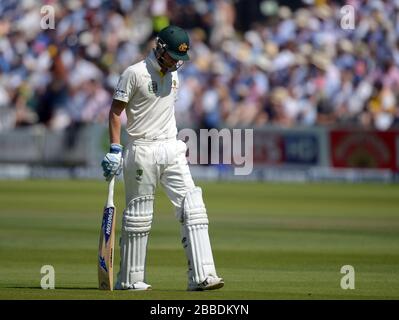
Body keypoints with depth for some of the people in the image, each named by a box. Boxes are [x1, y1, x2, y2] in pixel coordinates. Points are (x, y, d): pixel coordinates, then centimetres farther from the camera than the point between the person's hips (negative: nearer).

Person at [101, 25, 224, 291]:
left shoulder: (173, 73, 13)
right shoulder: (135, 73, -9)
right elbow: (116, 111, -8)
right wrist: (115, 149, -15)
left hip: (171, 149, 6)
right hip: (142, 151, -6)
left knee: (193, 209, -6)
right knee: (138, 216, 2)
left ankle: (201, 276, -11)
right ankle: (130, 279, 12)